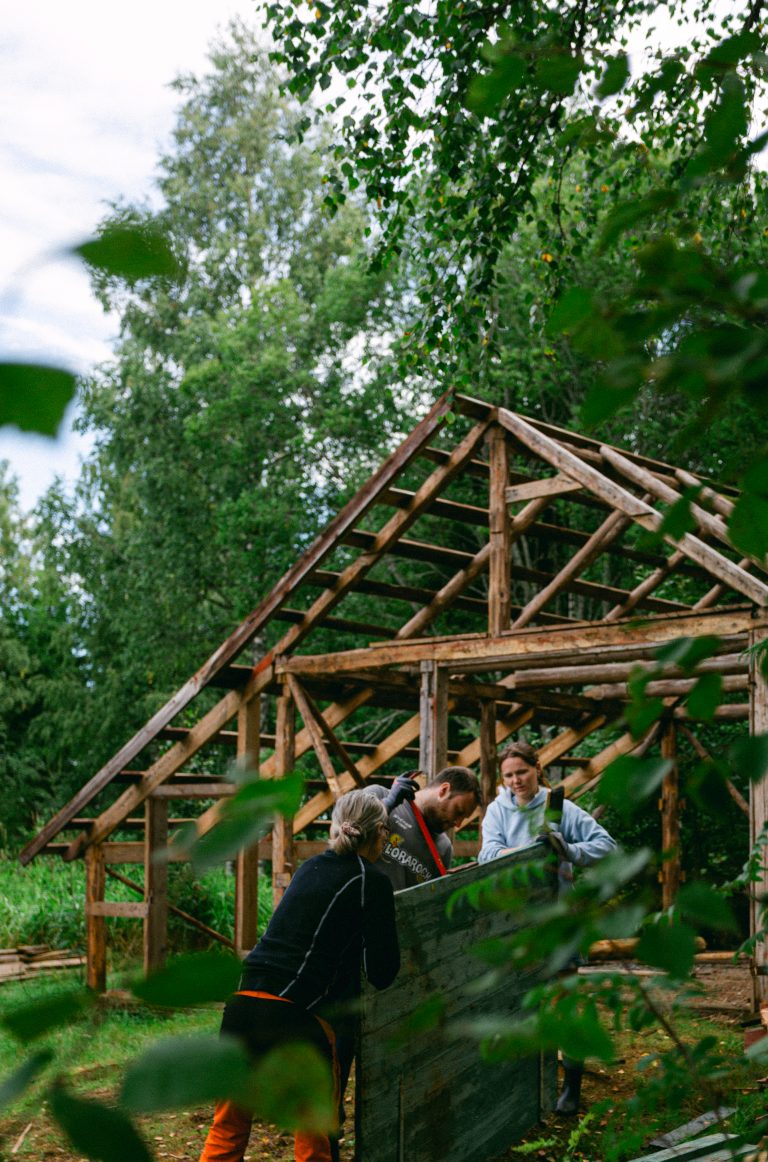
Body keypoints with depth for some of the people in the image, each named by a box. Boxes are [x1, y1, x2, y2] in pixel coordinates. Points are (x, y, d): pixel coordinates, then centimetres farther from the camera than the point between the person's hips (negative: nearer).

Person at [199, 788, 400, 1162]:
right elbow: (382, 974, -1)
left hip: (242, 1004, 6)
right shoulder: (373, 883, -1)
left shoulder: (310, 867, 17)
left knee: (227, 1132, 17)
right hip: (295, 1016, -6)